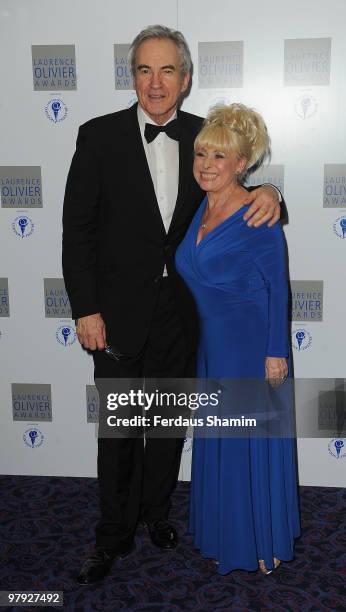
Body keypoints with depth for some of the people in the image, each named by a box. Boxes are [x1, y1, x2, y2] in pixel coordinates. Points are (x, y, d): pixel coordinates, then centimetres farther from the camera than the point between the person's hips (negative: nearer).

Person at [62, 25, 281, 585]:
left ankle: (155, 512, 40)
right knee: (118, 429, 10)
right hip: (119, 311, -2)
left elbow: (233, 195, 10)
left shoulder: (204, 137, 0)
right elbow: (77, 229, -7)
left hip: (180, 312, 3)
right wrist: (86, 310, -11)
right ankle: (114, 534, 29)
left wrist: (267, 193, -15)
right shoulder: (100, 136, -7)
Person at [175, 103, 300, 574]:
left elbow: (277, 288, -12)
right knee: (216, 442, 16)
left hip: (251, 348, -7)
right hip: (211, 348, 7)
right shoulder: (199, 210, 5)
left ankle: (266, 541, 27)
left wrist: (276, 352, -13)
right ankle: (225, 535, 35)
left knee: (254, 443, 6)